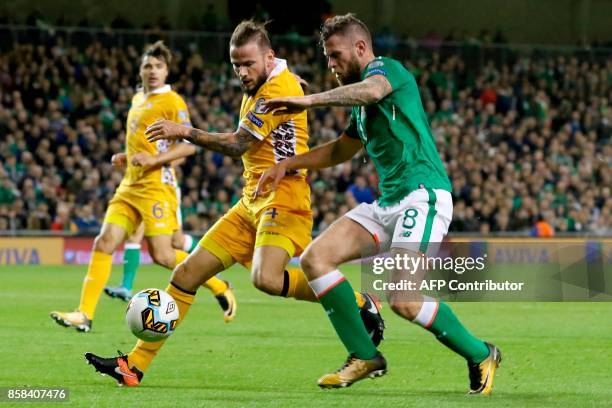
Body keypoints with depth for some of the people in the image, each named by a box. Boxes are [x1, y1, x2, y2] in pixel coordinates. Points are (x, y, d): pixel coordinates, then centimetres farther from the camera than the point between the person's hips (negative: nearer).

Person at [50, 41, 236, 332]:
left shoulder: (172, 101, -6)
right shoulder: (138, 99, 19)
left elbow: (188, 145, -14)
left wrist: (152, 159, -23)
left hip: (156, 186, -8)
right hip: (130, 185, 8)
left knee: (162, 255, -10)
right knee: (104, 243, -5)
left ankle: (219, 287, 9)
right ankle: (84, 314, -7)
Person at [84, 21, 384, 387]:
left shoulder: (279, 87, -14)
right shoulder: (258, 89, 16)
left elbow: (238, 144, -18)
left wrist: (185, 132, -15)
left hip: (282, 201, -9)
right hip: (252, 203, 9)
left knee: (266, 278, -33)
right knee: (187, 274, 3)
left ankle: (358, 304, -12)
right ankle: (134, 366, 7)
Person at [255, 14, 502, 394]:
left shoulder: (387, 69, -5)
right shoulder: (363, 107, 24)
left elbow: (370, 90, -30)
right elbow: (342, 149, 39)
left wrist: (310, 100, -33)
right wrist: (288, 164, 30)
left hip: (423, 194, -10)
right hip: (388, 202, 10)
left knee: (404, 300, -20)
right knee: (316, 258, -3)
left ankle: (480, 355, 2)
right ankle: (365, 356, 0)